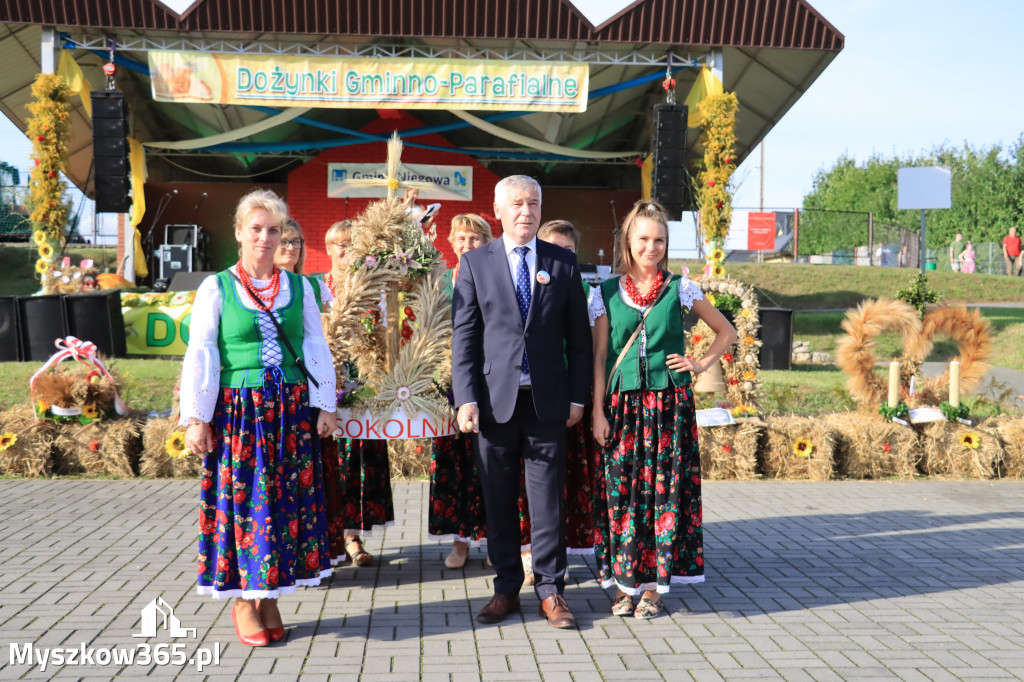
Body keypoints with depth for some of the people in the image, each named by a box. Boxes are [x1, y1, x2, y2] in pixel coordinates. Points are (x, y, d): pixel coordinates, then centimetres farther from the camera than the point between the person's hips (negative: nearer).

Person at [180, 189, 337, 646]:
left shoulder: (299, 287, 9)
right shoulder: (216, 288, 2)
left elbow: (316, 348, 10)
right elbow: (200, 356, -1)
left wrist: (326, 405, 4)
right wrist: (196, 418, -7)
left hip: (292, 411, 3)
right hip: (238, 411, -2)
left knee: (288, 497, 3)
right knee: (241, 497, 0)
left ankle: (269, 595, 17)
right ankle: (243, 600, 14)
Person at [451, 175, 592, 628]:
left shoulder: (563, 263, 7)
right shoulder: (475, 263, 4)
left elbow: (578, 336, 7)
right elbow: (463, 336, 1)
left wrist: (578, 396, 2)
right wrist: (466, 398, -8)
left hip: (547, 401, 0)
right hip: (495, 399, 0)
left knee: (547, 499, 4)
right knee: (499, 502, 8)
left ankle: (550, 590, 16)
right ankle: (506, 588, 21)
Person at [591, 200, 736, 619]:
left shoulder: (680, 288, 4)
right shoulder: (607, 292, 6)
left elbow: (726, 331, 16)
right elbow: (599, 357, 5)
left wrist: (701, 364, 3)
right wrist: (598, 411, -1)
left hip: (669, 403, -1)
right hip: (623, 403, 1)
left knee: (664, 490, 0)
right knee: (622, 490, 1)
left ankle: (654, 585, 10)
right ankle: (626, 581, 14)